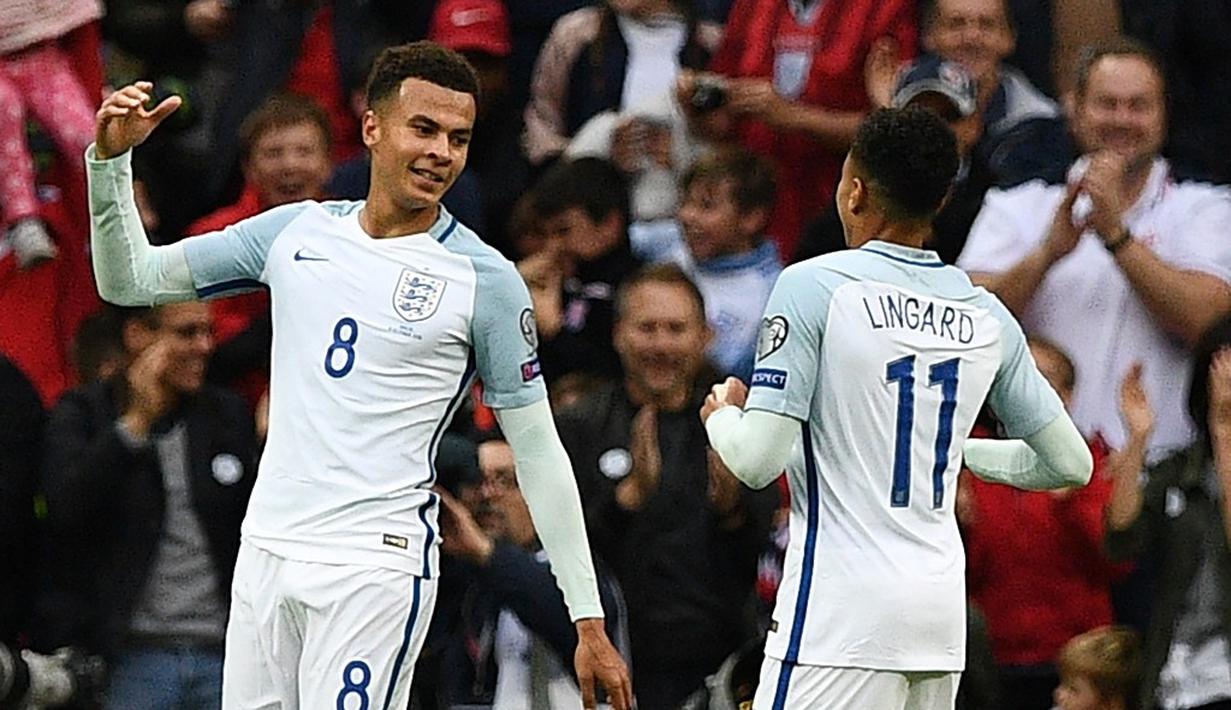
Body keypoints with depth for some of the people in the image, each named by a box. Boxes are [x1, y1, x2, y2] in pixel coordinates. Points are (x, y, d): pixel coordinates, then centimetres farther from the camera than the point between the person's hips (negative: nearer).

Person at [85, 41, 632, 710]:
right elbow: (130, 278, 15)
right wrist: (110, 158, -1)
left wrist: (589, 619, -3)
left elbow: (538, 453, 0)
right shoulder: (295, 232, 8)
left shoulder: (486, 279, -3)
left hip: (376, 566, -5)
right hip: (267, 550, 5)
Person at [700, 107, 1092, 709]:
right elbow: (1070, 464, 15)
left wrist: (722, 413, 11)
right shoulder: (987, 315, 9)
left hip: (842, 614, -6)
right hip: (942, 610, 6)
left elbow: (758, 461, -12)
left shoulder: (813, 286, -8)